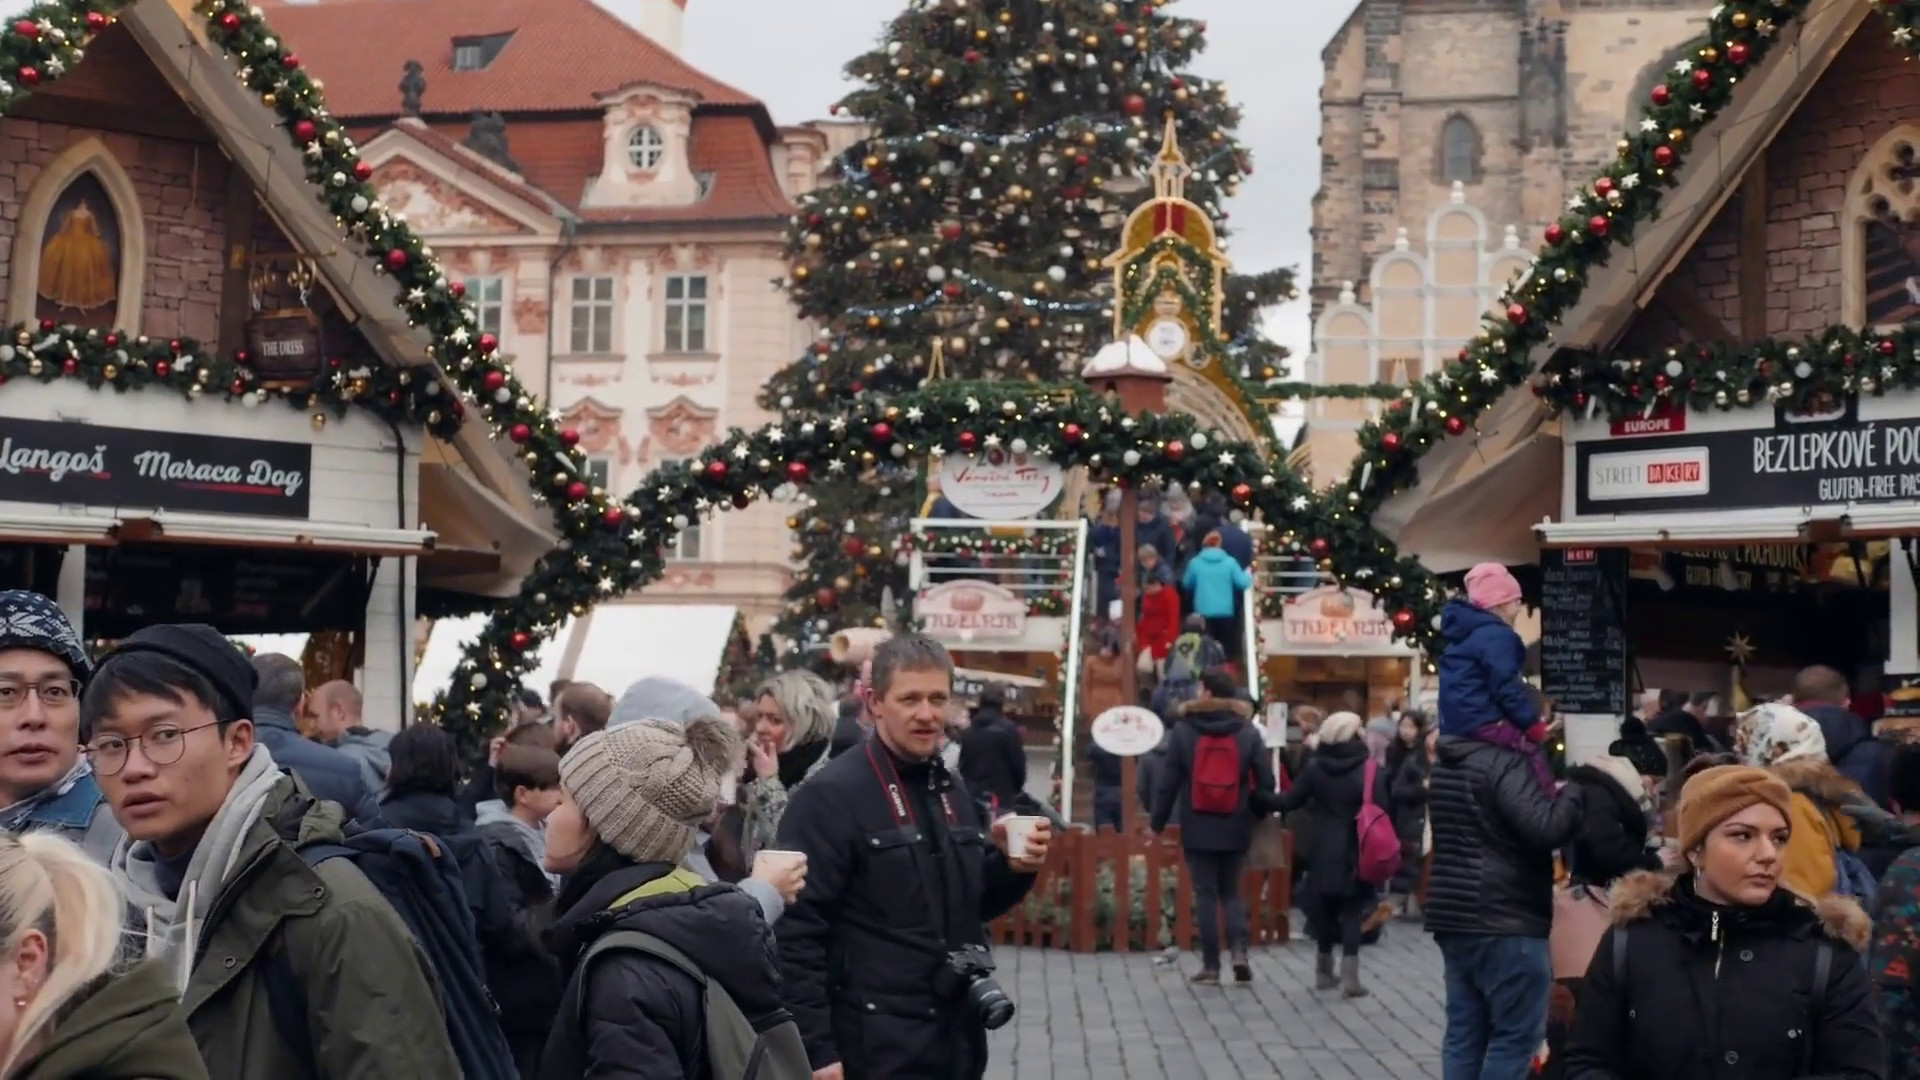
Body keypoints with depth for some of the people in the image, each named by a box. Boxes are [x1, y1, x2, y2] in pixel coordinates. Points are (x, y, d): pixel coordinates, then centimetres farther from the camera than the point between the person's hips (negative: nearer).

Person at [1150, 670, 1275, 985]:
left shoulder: (1184, 731, -4)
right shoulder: (1248, 731, 0)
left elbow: (1167, 781, -3)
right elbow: (1265, 781, 0)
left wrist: (1158, 823, 6)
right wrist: (1257, 816, 15)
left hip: (1197, 829, -2)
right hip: (1235, 829, 2)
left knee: (1205, 894, 5)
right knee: (1231, 891, 15)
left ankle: (1211, 965, 4)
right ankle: (1239, 950, -5)